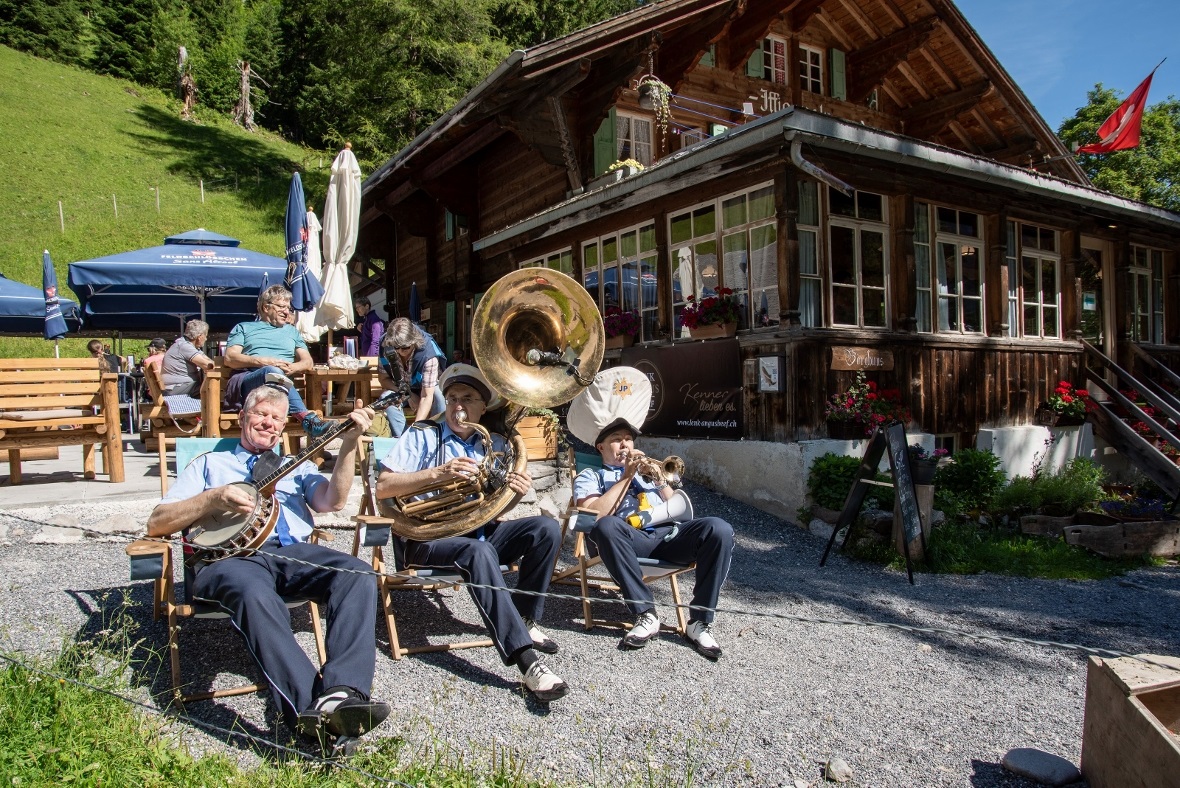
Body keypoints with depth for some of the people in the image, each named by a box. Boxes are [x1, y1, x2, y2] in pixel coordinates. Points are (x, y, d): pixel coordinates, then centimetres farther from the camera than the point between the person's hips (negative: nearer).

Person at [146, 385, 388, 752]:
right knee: (257, 595, -40)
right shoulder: (209, 463, 26)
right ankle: (310, 710, -49)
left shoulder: (297, 467, 30)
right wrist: (212, 499, -3)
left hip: (294, 552, 3)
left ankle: (342, 693, -44)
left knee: (358, 575, -29)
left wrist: (349, 443, -3)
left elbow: (332, 502, 8)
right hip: (230, 555, -2)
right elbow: (156, 523, 15)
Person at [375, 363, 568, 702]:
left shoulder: (494, 444, 14)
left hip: (481, 531, 5)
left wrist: (515, 490, -14)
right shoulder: (423, 435, 2)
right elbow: (383, 487, -10)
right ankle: (527, 661, -42)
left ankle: (525, 620, -6)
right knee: (480, 551, -37)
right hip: (429, 537, -5)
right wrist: (438, 472, -23)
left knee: (547, 528, -18)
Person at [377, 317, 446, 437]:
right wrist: (409, 395, -27)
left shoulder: (428, 354, -34)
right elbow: (383, 379, -12)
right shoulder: (386, 348, -24)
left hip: (426, 388, -2)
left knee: (439, 396, -35)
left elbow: (427, 396, -37)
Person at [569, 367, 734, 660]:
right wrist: (626, 476, -3)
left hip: (668, 536, 3)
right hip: (629, 541, -3)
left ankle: (700, 622, -20)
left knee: (719, 529, -26)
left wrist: (661, 479, 3)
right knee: (606, 527, -38)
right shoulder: (590, 476, 20)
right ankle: (646, 615, -27)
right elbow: (596, 515, -2)